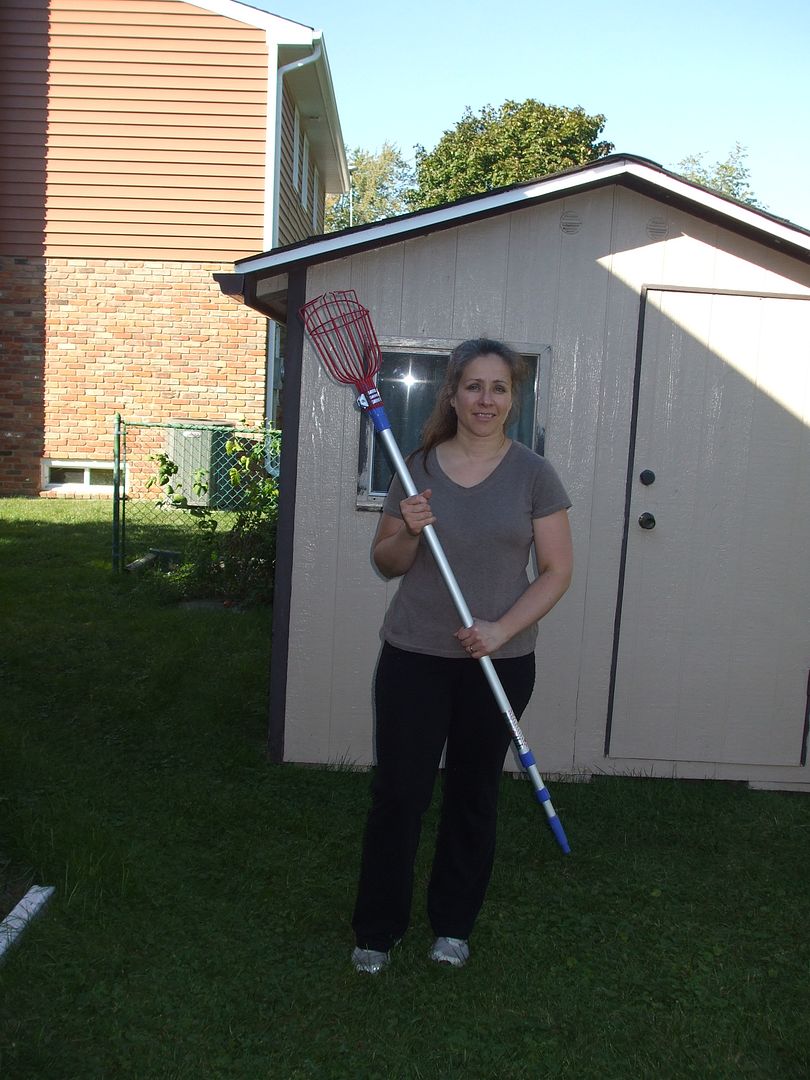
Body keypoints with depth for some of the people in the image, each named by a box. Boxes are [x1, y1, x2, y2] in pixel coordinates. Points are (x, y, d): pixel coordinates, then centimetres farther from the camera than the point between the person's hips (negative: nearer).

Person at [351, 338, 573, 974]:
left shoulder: (533, 474, -3)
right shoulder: (418, 469, 2)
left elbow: (557, 570, -4)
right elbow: (386, 563, 8)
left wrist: (502, 629, -17)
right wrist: (407, 533, -14)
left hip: (502, 661, 0)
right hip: (414, 657, 1)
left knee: (474, 793, 13)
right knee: (399, 792, 2)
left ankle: (454, 925, 33)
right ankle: (377, 930, 22)